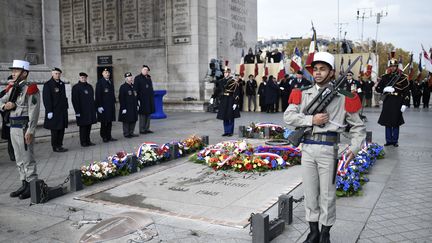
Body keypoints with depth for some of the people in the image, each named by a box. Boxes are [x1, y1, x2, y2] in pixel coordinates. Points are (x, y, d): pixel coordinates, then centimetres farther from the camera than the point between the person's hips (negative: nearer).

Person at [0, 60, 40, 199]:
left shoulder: (30, 88, -11)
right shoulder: (13, 89, 15)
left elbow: (33, 111, -17)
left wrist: (30, 131, -21)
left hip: (24, 127, -9)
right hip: (13, 128, 9)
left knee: (27, 159, -3)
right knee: (19, 160, 15)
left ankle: (32, 187, 6)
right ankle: (24, 185, 25)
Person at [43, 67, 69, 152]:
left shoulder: (62, 84, 13)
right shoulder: (47, 84, -7)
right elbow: (46, 99, -11)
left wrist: (66, 107, 13)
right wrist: (49, 111, -16)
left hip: (62, 111, 7)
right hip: (54, 112, -7)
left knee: (62, 129, 9)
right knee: (55, 130, 0)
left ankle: (59, 145, 18)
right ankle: (55, 147, 9)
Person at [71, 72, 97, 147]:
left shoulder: (89, 86, 14)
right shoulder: (76, 87, -5)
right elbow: (75, 100, -9)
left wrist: (94, 109, 13)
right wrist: (77, 111, -14)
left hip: (90, 111, 6)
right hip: (82, 111, -6)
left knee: (89, 126, 10)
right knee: (83, 126, 0)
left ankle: (88, 141, 19)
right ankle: (83, 142, 8)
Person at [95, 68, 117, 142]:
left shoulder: (111, 82, 13)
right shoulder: (100, 82, -8)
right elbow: (98, 95, -12)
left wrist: (114, 102, 14)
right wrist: (99, 106, -16)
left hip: (111, 105, 6)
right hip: (103, 106, -6)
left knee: (109, 121, 10)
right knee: (104, 122, 0)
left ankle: (109, 136, 17)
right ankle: (104, 137, 9)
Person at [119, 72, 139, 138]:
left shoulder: (133, 86, 13)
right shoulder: (123, 87, -10)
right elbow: (121, 98, -13)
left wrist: (137, 105, 15)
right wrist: (123, 108, -17)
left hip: (133, 108, 7)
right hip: (127, 108, -7)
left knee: (133, 120, 10)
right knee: (126, 121, 0)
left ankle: (131, 133, 21)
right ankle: (126, 134, 9)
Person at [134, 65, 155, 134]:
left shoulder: (149, 78, 16)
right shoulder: (137, 78, -4)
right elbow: (135, 90, -9)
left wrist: (152, 98, 17)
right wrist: (137, 99, -15)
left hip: (149, 99, 7)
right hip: (142, 99, -7)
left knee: (148, 113, 9)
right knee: (142, 114, -4)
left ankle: (147, 128, 16)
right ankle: (142, 129, 3)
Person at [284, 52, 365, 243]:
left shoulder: (342, 96, 2)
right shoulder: (303, 94, 9)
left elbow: (358, 125, 6)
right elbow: (288, 116, -3)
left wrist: (354, 148, -6)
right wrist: (311, 119, -13)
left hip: (328, 149, -2)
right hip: (307, 148, 3)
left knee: (327, 194, 6)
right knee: (310, 193, 11)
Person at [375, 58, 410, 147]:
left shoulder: (403, 77, 0)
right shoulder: (385, 77, 8)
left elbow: (406, 92, -2)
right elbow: (377, 88, 8)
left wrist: (404, 104, -9)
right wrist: (385, 89, -13)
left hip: (397, 102, -2)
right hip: (387, 102, 2)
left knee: (396, 122, 3)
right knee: (387, 122, 5)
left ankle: (395, 140, 14)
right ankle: (389, 140, 15)